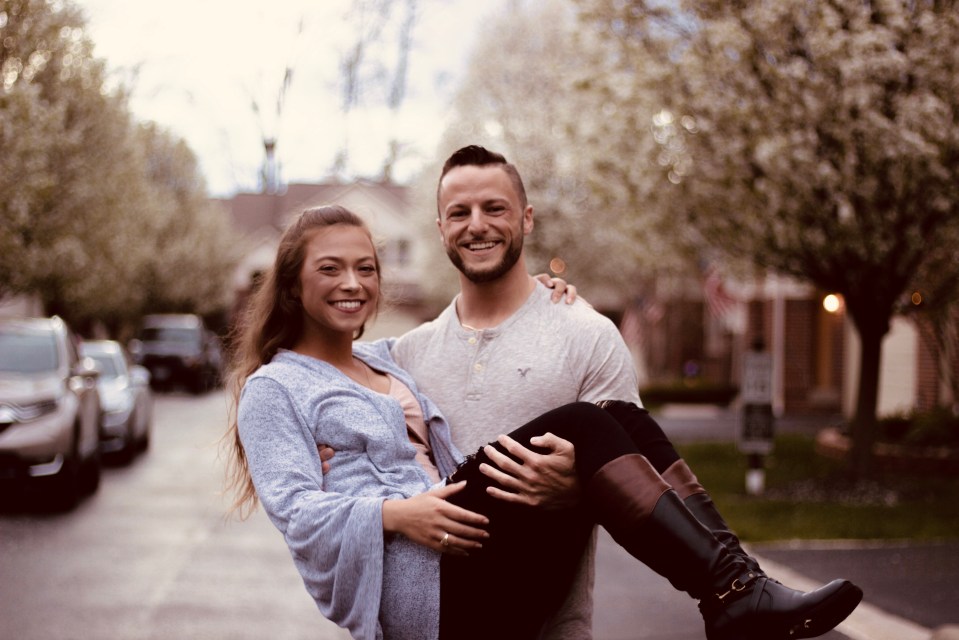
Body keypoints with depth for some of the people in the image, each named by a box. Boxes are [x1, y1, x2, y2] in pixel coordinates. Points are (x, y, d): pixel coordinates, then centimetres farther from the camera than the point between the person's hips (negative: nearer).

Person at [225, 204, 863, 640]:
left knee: (615, 420, -14)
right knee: (583, 428, -24)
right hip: (404, 584, -7)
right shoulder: (273, 389, 9)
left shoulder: (386, 359, 30)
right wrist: (395, 514, -21)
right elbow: (295, 509, -5)